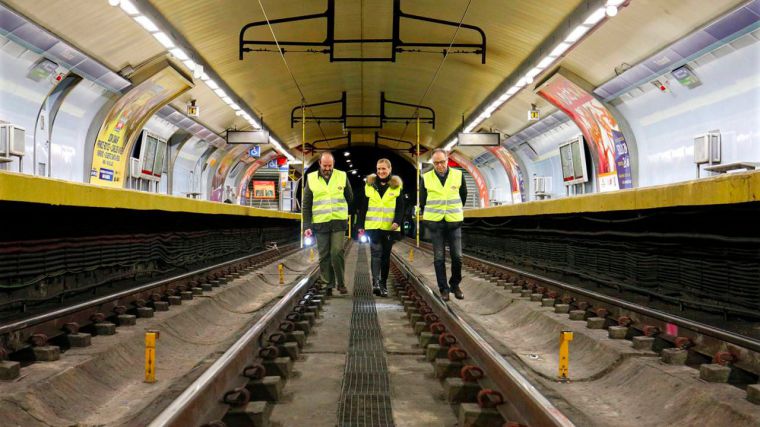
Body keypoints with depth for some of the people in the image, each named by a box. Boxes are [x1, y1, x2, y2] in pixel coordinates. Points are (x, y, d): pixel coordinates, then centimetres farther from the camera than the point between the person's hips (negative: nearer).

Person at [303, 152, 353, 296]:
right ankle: (328, 284, 13)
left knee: (337, 252, -11)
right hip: (320, 223, 1)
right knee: (324, 256, 4)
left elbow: (350, 198, 16)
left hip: (339, 222, -1)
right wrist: (307, 226, -1)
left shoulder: (342, 176, 3)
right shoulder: (311, 179, 3)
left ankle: (341, 283, 3)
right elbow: (306, 205, 4)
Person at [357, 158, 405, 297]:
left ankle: (383, 284, 16)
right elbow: (363, 207, 6)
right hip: (373, 226, 0)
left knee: (386, 255, 8)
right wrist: (360, 225, 3)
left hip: (389, 227, 1)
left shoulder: (396, 186, 4)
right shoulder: (370, 184, 6)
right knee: (376, 252, -14)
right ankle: (376, 282, -20)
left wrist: (397, 221, -15)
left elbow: (400, 207, 0)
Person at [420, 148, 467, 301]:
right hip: (434, 222, -1)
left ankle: (455, 285, 19)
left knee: (457, 256, 1)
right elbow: (422, 199, 11)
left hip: (454, 221, 1)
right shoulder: (426, 178, -3)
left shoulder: (458, 175, -1)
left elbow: (463, 194, 16)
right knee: (439, 258, 2)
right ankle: (444, 289, 10)